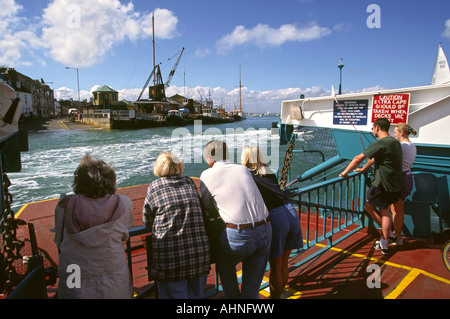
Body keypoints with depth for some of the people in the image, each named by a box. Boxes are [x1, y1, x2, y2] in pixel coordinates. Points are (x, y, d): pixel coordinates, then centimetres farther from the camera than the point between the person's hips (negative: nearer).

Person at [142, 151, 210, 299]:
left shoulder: (154, 187, -1)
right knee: (197, 295, 19)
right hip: (200, 254, 4)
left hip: (170, 258, -3)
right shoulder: (190, 183, 7)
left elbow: (147, 221, 10)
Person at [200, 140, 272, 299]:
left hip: (237, 236, -4)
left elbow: (207, 207, 12)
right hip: (264, 232, 4)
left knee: (225, 268, 29)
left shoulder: (207, 175, 0)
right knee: (251, 288, 19)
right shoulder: (243, 169, 11)